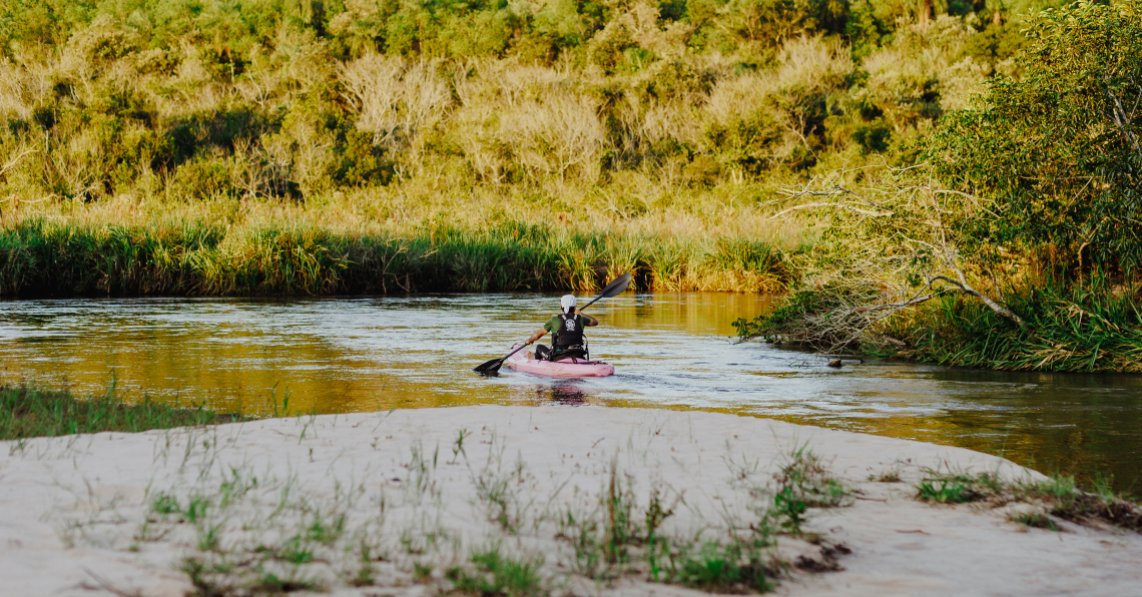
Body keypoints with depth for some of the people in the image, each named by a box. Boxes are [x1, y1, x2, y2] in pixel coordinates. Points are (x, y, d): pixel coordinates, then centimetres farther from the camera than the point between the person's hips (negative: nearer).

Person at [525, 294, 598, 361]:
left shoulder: (554, 320, -5)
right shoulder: (580, 319, 3)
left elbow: (538, 334, 5)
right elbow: (595, 322, 24)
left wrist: (530, 340, 27)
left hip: (559, 358, -3)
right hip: (578, 357, 3)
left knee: (539, 347, 24)